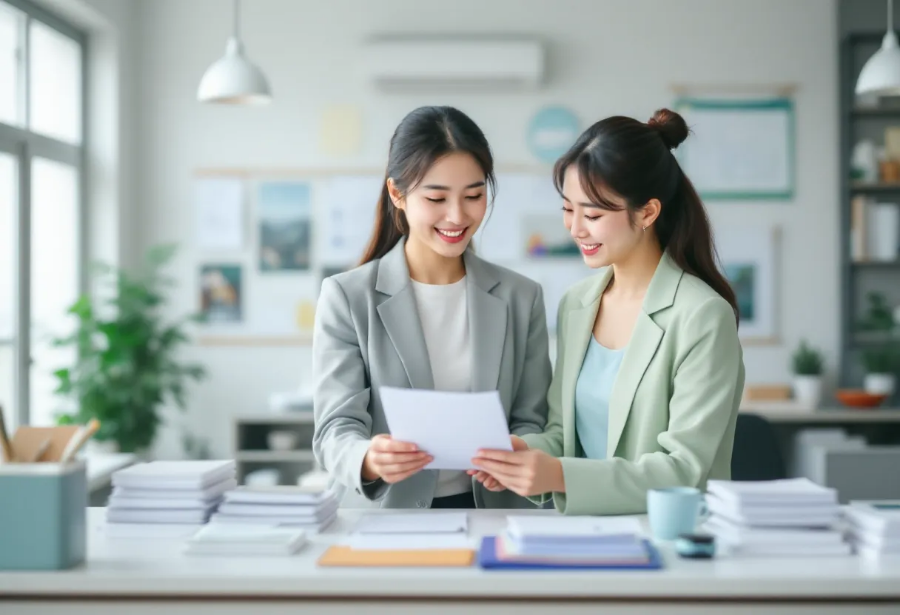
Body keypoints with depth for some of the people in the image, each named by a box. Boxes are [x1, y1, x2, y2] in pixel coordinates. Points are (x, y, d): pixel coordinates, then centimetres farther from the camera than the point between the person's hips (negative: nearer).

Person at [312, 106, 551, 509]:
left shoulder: (521, 298, 8)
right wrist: (368, 460, -28)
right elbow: (336, 427, -6)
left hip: (491, 514, 3)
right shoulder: (347, 298, 0)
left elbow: (531, 421, 9)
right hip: (381, 520, -3)